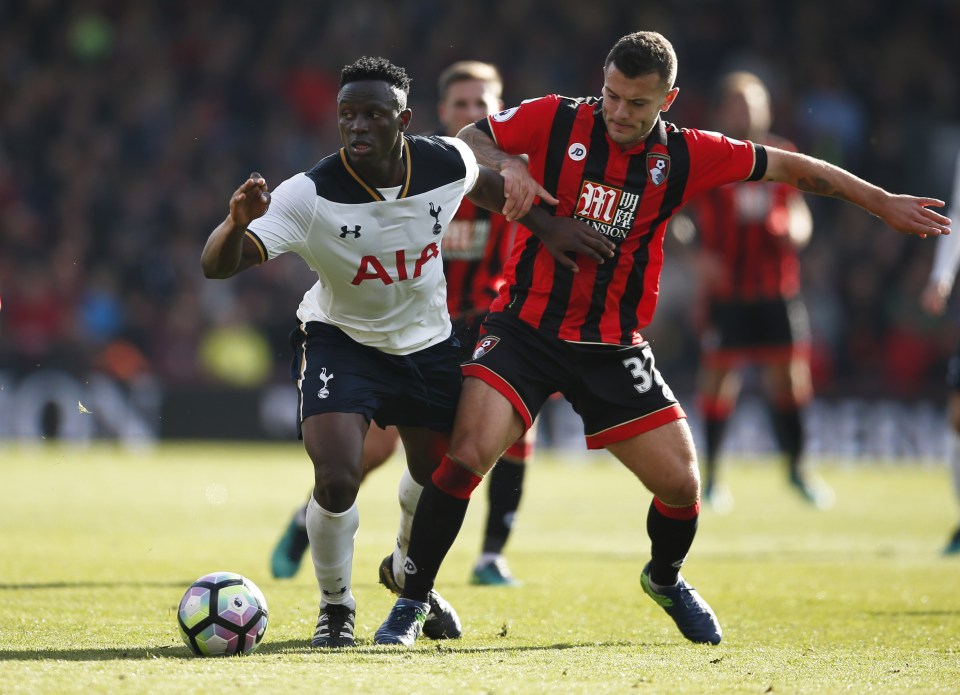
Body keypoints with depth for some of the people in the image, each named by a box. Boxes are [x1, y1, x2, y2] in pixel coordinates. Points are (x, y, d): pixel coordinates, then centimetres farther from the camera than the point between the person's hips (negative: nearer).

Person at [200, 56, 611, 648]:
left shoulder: (447, 163, -17)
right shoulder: (311, 194, -28)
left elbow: (487, 185, 10)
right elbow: (217, 266, -35)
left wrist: (547, 229, 7)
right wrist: (237, 222, -56)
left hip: (427, 340, 4)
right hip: (340, 339, -4)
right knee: (336, 481, -22)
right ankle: (336, 607, 7)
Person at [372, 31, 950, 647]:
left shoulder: (686, 156, -3)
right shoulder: (556, 121, -8)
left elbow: (789, 167, 7)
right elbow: (466, 141, 3)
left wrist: (884, 203, 11)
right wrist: (507, 166, -19)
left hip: (613, 345, 2)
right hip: (527, 326, -2)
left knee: (682, 483, -1)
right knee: (468, 453, -22)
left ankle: (665, 579, 34)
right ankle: (413, 602, -7)